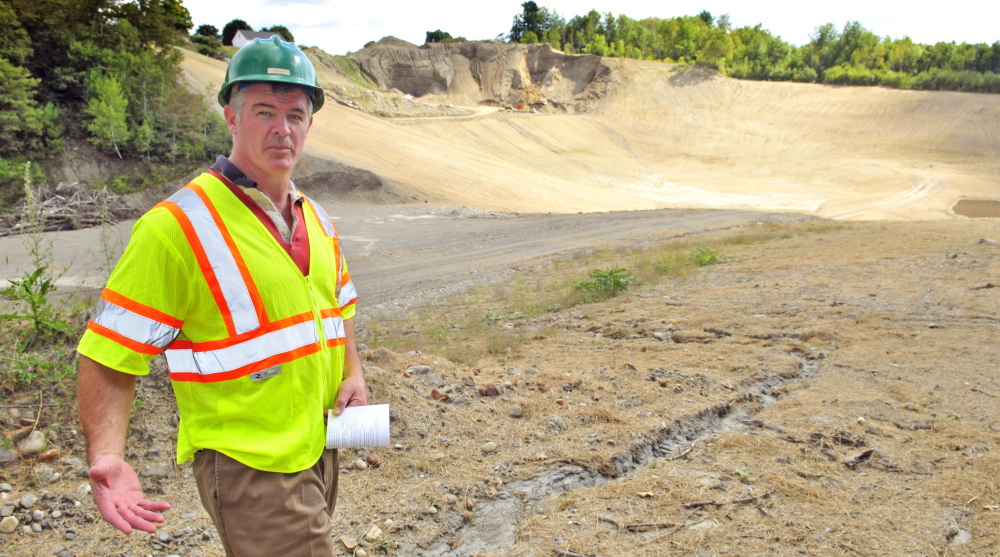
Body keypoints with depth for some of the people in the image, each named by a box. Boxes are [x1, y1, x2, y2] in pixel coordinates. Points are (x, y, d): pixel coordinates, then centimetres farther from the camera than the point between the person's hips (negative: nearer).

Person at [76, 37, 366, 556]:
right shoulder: (178, 226, -18)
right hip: (248, 468, -7)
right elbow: (107, 356, -16)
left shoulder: (316, 220, 5)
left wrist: (353, 376, 4)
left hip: (320, 451, 8)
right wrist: (105, 458, -29)